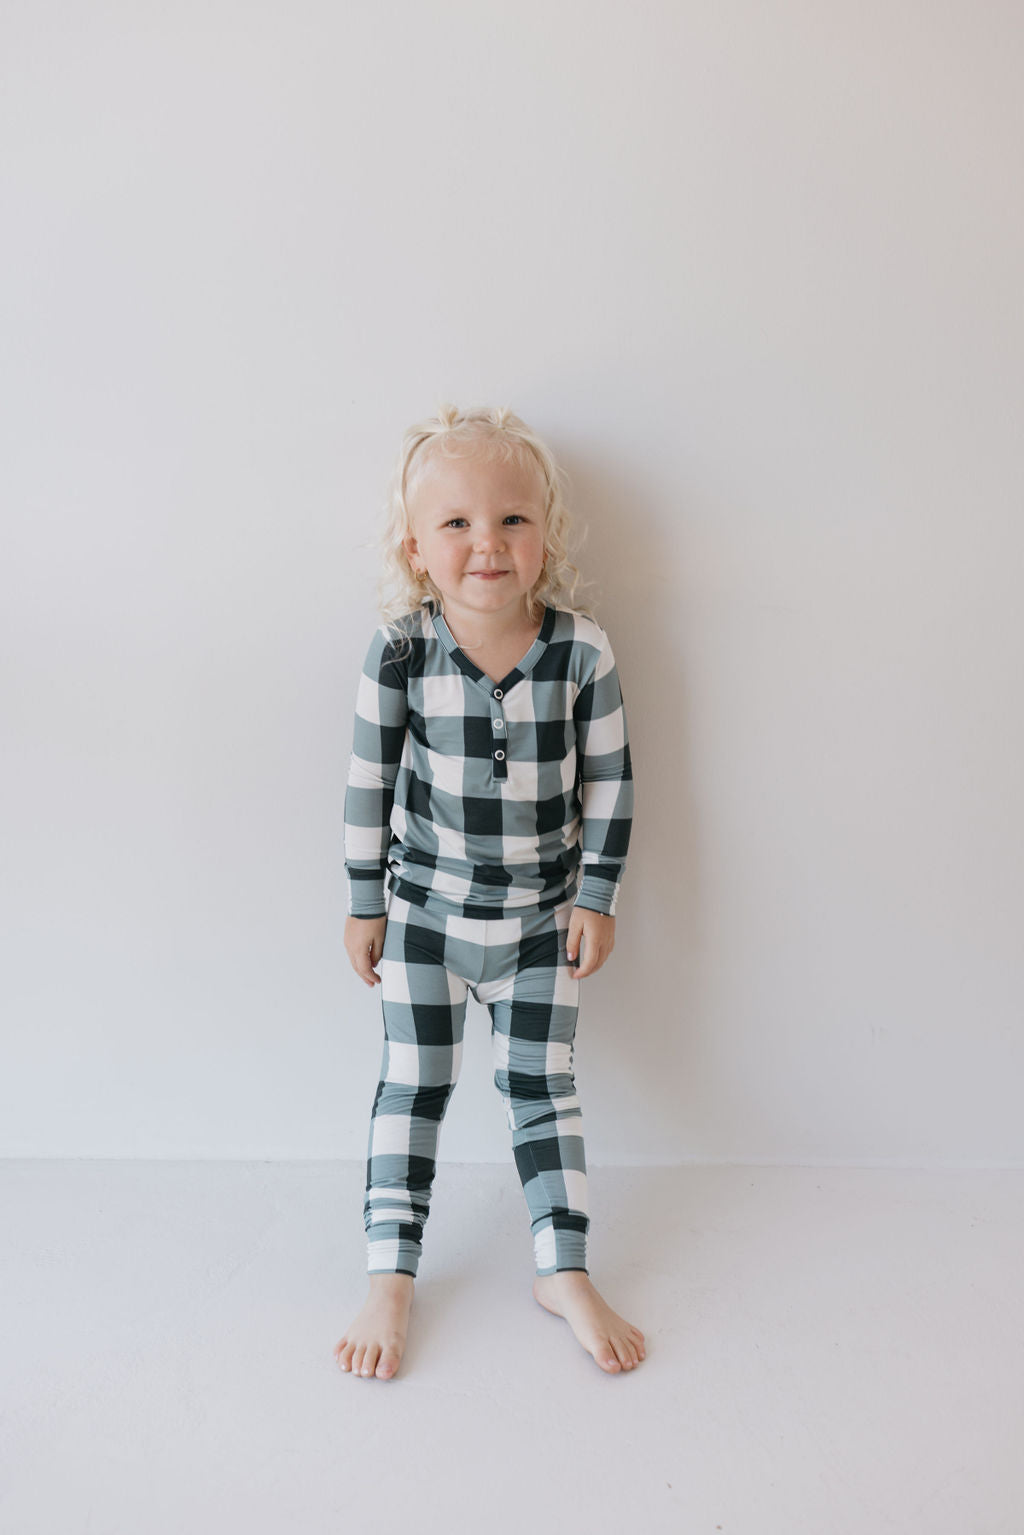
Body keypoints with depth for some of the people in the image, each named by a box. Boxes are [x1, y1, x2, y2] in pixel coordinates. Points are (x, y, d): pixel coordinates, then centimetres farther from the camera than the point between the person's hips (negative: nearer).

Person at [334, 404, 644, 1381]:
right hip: (425, 911, 0)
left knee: (544, 1089, 10)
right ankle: (390, 1281, 23)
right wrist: (364, 903, 0)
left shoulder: (583, 651, -12)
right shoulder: (400, 652, -13)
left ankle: (565, 1272, 25)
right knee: (412, 1089, 9)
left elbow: (610, 781, -3)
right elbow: (369, 782, -4)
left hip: (542, 917, 1)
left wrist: (596, 897, -3)